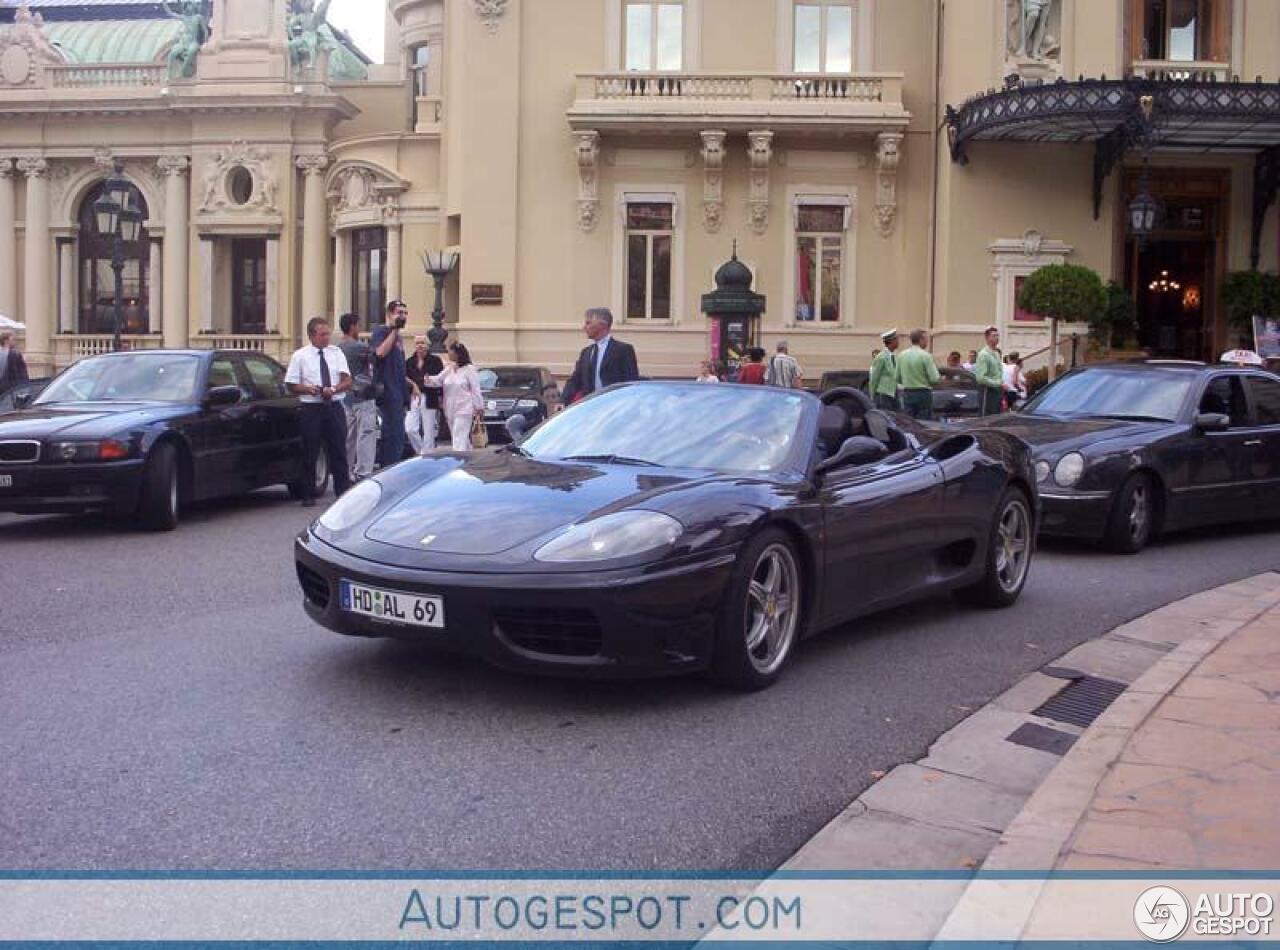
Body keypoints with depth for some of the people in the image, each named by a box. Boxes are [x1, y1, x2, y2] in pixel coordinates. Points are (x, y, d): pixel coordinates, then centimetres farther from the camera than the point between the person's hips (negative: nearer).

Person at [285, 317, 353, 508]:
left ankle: (343, 492, 12)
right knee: (310, 454, 2)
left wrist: (334, 389, -15)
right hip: (311, 408, -2)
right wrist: (307, 389, -18)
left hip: (334, 407, 2)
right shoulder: (300, 356, 1)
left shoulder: (336, 353, 9)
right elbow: (292, 386, 1)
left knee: (338, 451, 5)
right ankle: (308, 496, 11)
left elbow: (347, 381, 4)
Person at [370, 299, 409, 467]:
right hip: (388, 391, -9)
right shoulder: (380, 332, -6)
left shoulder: (397, 335, 21)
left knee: (390, 435, 11)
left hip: (398, 393, 9)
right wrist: (394, 330, -21)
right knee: (395, 435, -12)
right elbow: (380, 352, -25)